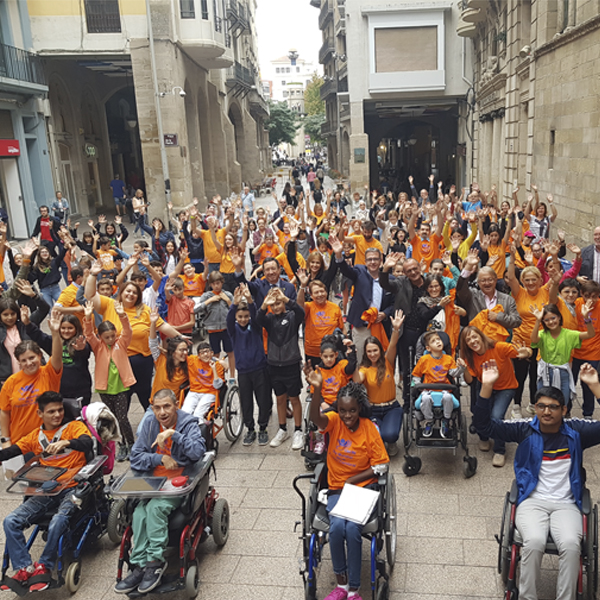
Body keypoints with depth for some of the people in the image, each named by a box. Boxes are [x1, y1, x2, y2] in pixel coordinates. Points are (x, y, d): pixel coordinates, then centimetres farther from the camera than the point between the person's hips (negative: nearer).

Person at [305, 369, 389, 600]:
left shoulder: (369, 428, -8)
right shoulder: (334, 421, -7)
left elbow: (382, 465, -6)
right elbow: (315, 418, -32)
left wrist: (352, 481, -12)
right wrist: (317, 389, -50)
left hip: (363, 487, -1)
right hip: (336, 489, 1)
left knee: (352, 528, -25)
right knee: (337, 526, -25)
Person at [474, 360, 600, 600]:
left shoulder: (575, 431, 5)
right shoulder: (526, 431, 3)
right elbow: (484, 424, -3)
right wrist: (487, 386, -16)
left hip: (566, 504, 1)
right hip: (532, 501, -1)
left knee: (571, 544, -29)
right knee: (534, 542, -29)